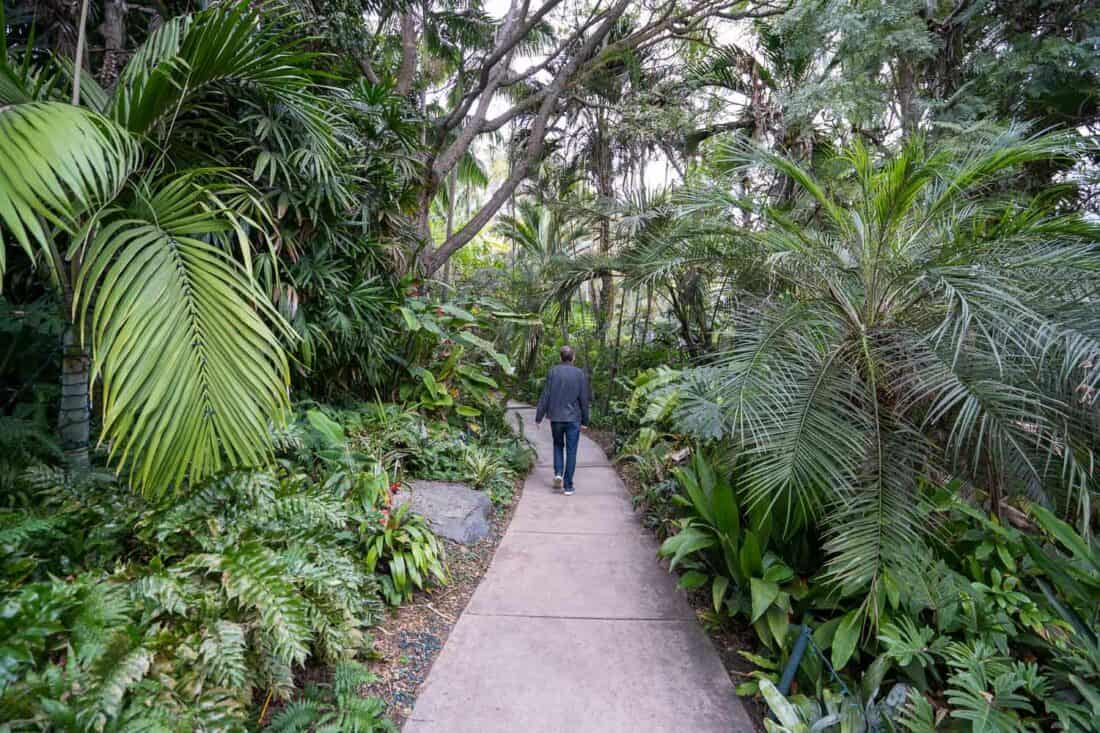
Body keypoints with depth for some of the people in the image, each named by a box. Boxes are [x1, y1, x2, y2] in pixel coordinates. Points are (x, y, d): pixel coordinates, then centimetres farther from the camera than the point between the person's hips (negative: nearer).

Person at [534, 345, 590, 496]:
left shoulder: (553, 371, -5)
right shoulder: (580, 374, -4)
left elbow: (545, 396, -6)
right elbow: (584, 400, -2)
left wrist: (539, 417, 0)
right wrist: (585, 421, 7)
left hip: (556, 417, 1)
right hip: (573, 419, -1)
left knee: (558, 445, 23)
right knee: (571, 452, 6)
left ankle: (558, 473, 6)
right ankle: (568, 486, 7)